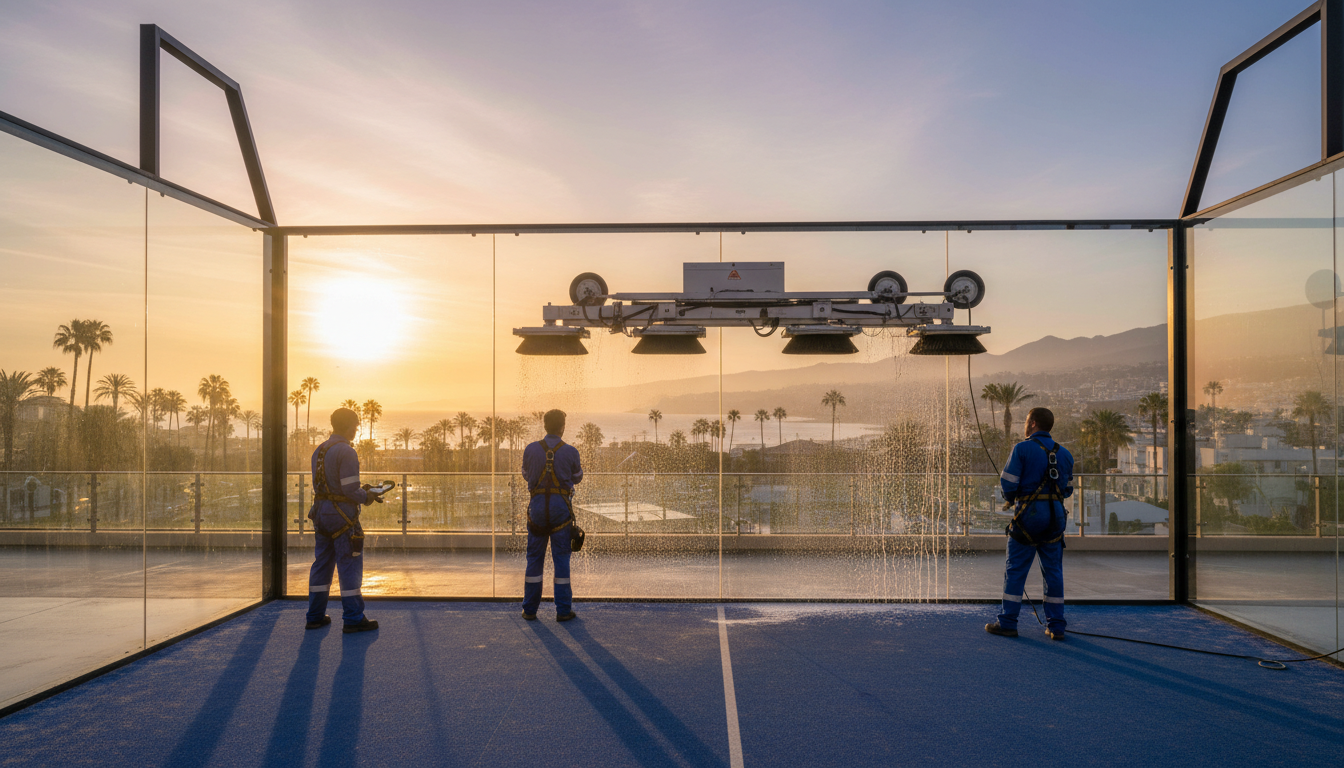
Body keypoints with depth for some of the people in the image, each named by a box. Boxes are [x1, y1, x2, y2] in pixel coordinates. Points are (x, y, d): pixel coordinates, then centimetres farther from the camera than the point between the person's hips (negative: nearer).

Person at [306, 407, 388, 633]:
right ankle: (353, 619, 2)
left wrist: (361, 491, 16)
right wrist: (367, 498, -1)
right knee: (350, 566, -2)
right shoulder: (346, 452, -16)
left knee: (321, 564, 14)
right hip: (342, 516, -9)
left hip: (321, 512, 9)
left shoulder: (319, 451, 13)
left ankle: (315, 616, 20)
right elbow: (350, 490, -21)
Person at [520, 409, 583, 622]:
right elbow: (577, 477, 8)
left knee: (534, 558, 10)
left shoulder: (531, 450, -4)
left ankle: (529, 609, 14)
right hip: (561, 504, -1)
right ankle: (563, 610, 7)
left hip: (538, 504, 2)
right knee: (561, 558, 5)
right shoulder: (570, 451, -7)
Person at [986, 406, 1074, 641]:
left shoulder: (1023, 448, -8)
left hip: (1029, 514, -5)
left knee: (1016, 570, 2)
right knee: (1053, 571, 11)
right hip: (1055, 516, 5)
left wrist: (1009, 500, 7)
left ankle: (1008, 623, 5)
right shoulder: (1064, 454, 11)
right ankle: (1056, 626, 14)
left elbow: (1008, 481, -12)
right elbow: (1068, 489, 14)